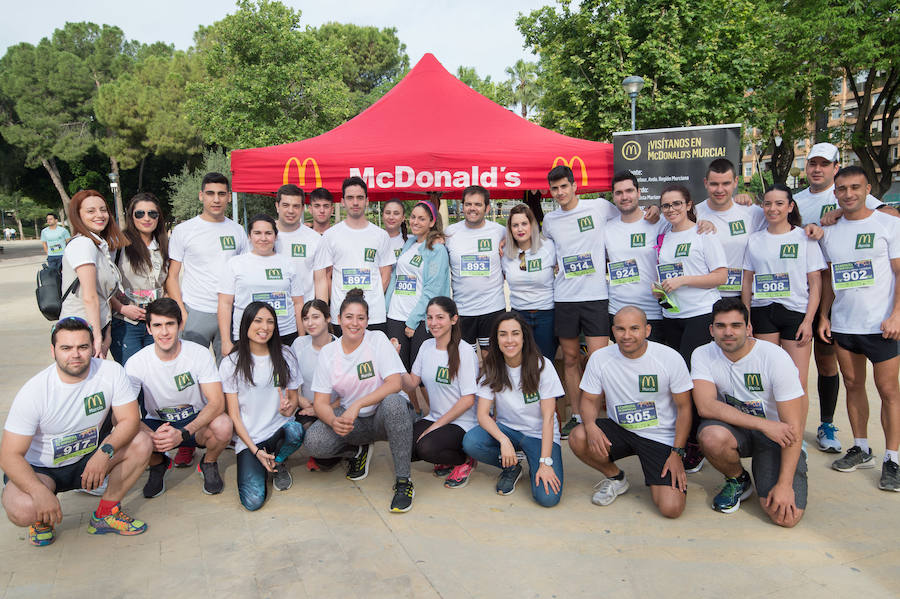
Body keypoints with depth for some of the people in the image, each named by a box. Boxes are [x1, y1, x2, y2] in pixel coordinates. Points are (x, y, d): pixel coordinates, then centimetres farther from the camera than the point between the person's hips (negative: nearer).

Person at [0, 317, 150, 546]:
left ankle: (106, 513, -3)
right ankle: (42, 519, 7)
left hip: (89, 457, 3)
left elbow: (130, 420, -16)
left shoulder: (111, 372, -16)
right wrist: (41, 492, -37)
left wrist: (105, 452, -35)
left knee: (141, 444, -21)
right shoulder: (33, 392, -22)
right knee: (22, 511, -33)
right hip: (39, 469, -3)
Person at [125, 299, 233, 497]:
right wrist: (150, 435, -35)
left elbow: (217, 402, -22)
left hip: (197, 422, -1)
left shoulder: (200, 354, -16)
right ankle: (159, 464, 7)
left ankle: (209, 464, 3)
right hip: (156, 425, 2)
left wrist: (183, 433, -36)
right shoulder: (136, 363, -12)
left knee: (222, 426, -34)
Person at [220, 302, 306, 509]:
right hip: (247, 438, -2)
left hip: (279, 429, 2)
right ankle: (258, 464, 13)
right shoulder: (231, 363, -2)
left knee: (295, 430, -35)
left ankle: (278, 463, 0)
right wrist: (256, 451, -12)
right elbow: (233, 414, -3)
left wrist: (289, 407, -15)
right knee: (253, 501, -21)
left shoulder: (285, 356, 4)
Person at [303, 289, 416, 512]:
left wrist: (357, 405, -30)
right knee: (313, 442, -24)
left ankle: (403, 481, -23)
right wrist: (334, 421, -27)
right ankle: (359, 451, 10)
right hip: (352, 419, 3)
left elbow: (395, 384, -20)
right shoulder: (327, 352, 0)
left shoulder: (377, 340, -8)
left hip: (384, 417, -3)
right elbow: (321, 402, -4)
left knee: (393, 402, -37)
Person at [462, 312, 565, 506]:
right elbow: (483, 415, -10)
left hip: (539, 435, -3)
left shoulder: (542, 366, -12)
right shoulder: (492, 369, -5)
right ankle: (512, 467, 1)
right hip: (506, 429, 3)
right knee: (470, 442, -29)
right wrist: (504, 441, -29)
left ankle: (535, 466, 9)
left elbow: (548, 417, -14)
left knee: (547, 497, -25)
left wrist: (546, 462, -21)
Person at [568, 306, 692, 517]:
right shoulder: (599, 358, -8)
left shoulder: (670, 358, -13)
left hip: (661, 437, -2)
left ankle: (653, 478, 17)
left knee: (671, 508, -20)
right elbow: (590, 400, 0)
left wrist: (677, 453, -11)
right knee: (578, 438, -27)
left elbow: (684, 407, -5)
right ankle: (615, 477, 4)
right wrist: (591, 425, -23)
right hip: (620, 430, 3)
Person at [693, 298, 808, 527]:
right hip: (736, 430, 2)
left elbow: (794, 427, -17)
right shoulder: (703, 355, -10)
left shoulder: (775, 357, -18)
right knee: (712, 436, -35)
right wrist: (763, 424, -28)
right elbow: (705, 406, -23)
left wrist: (785, 484, -22)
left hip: (777, 438, -2)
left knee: (786, 516, -21)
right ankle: (738, 481, 0)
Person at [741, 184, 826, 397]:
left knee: (798, 384, -5)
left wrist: (808, 321, -7)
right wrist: (746, 319, 5)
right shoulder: (755, 240, 10)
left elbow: (815, 284, 2)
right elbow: (747, 281, 12)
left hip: (796, 312, -2)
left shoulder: (804, 238, 3)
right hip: (762, 312, 2)